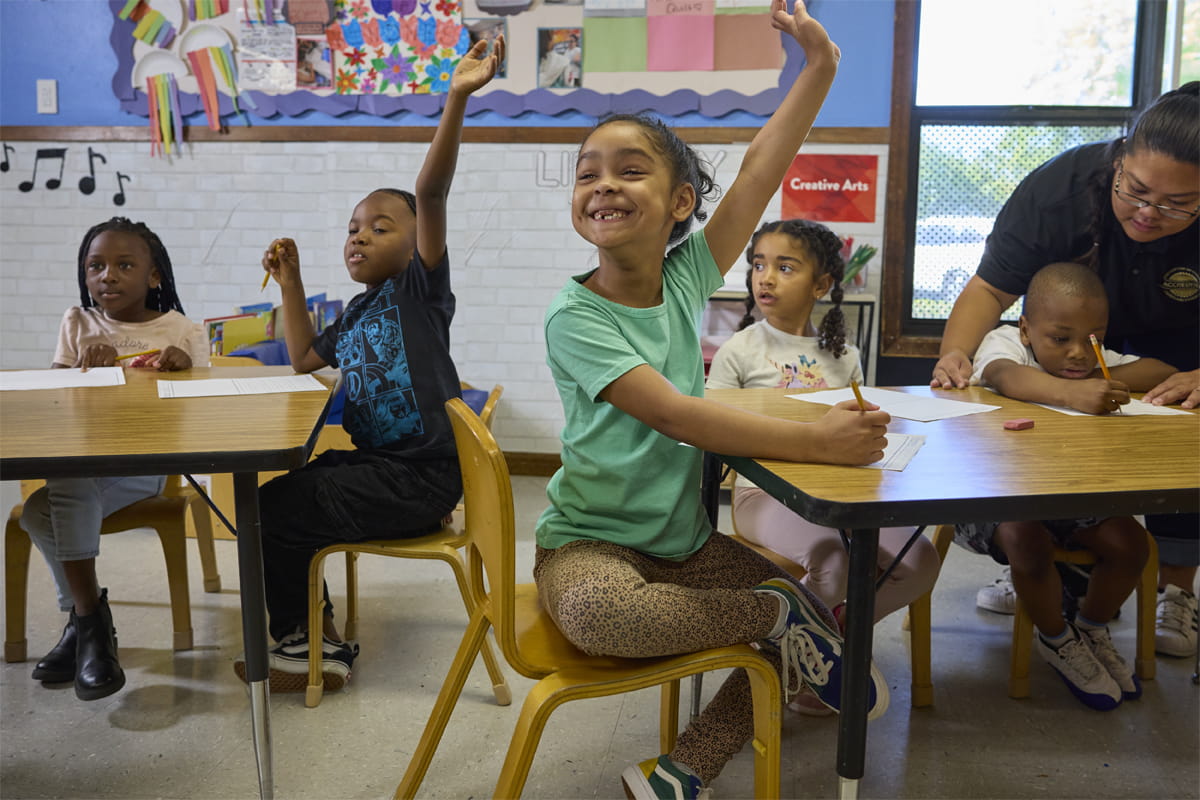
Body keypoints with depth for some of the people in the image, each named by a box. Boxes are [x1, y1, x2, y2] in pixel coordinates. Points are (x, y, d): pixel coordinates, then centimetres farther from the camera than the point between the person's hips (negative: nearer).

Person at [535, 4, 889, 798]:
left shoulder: (686, 277, -1)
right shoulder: (574, 316, -17)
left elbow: (760, 171, -7)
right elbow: (673, 415, -29)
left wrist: (820, 65, -15)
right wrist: (814, 440, -36)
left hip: (686, 538, 6)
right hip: (591, 540, -5)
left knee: (823, 617, -4)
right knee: (595, 611, -38)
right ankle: (779, 616, -14)